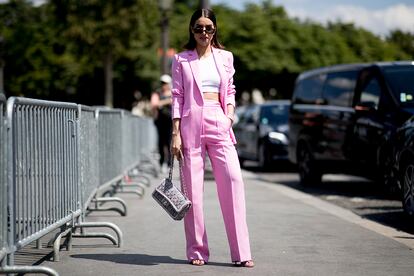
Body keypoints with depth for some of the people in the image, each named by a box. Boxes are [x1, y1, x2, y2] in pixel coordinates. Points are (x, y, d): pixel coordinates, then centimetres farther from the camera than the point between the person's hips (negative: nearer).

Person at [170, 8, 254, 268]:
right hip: (191, 123, -1)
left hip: (219, 123, 1)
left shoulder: (225, 57, 14)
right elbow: (177, 96, 5)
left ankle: (241, 253, -10)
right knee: (193, 187, -2)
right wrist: (175, 133, -1)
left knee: (233, 179, -12)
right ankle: (197, 252, 6)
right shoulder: (182, 60, 8)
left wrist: (230, 113, 1)